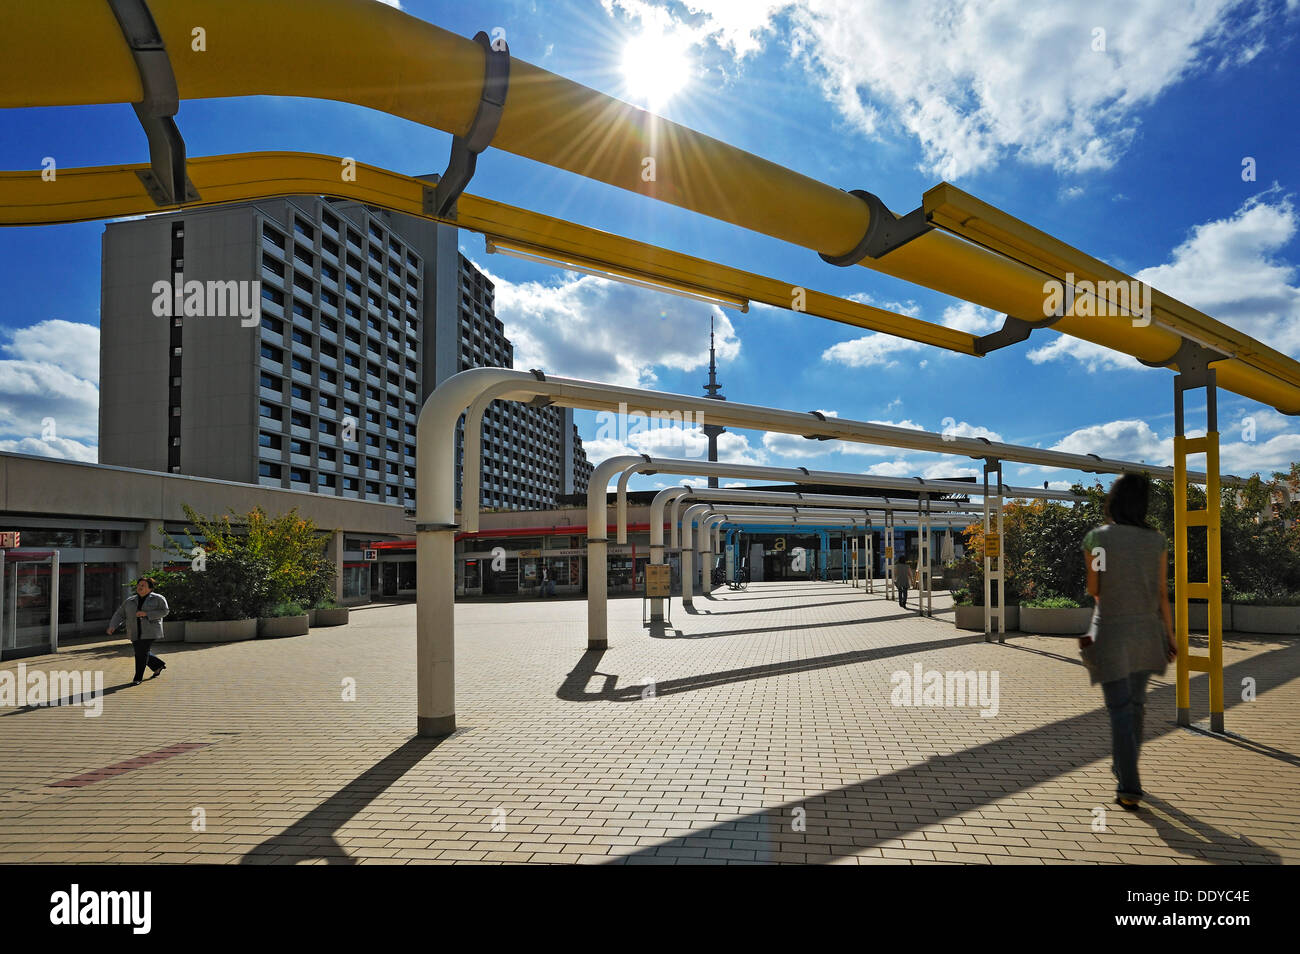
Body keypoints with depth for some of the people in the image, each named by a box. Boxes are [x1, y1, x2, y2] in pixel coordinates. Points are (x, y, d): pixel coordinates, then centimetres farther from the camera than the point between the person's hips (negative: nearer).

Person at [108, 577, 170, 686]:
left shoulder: (158, 598, -3)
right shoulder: (130, 601, 9)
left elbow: (164, 611, -10)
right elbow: (120, 614, 7)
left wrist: (146, 614, -18)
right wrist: (112, 626, -8)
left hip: (150, 631, -5)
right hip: (135, 632, 6)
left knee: (142, 653, -9)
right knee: (141, 653, 13)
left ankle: (138, 678, 3)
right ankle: (159, 665, 34)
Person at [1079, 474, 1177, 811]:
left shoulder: (1096, 538, -12)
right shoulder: (1156, 541, -3)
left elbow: (1093, 590, -6)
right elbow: (1162, 594, -1)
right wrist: (1170, 636, 8)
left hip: (1111, 632, -4)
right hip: (1146, 631, 4)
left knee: (1120, 710, 2)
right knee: (1136, 702, 20)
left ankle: (1130, 789, -1)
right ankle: (1123, 766, 37)